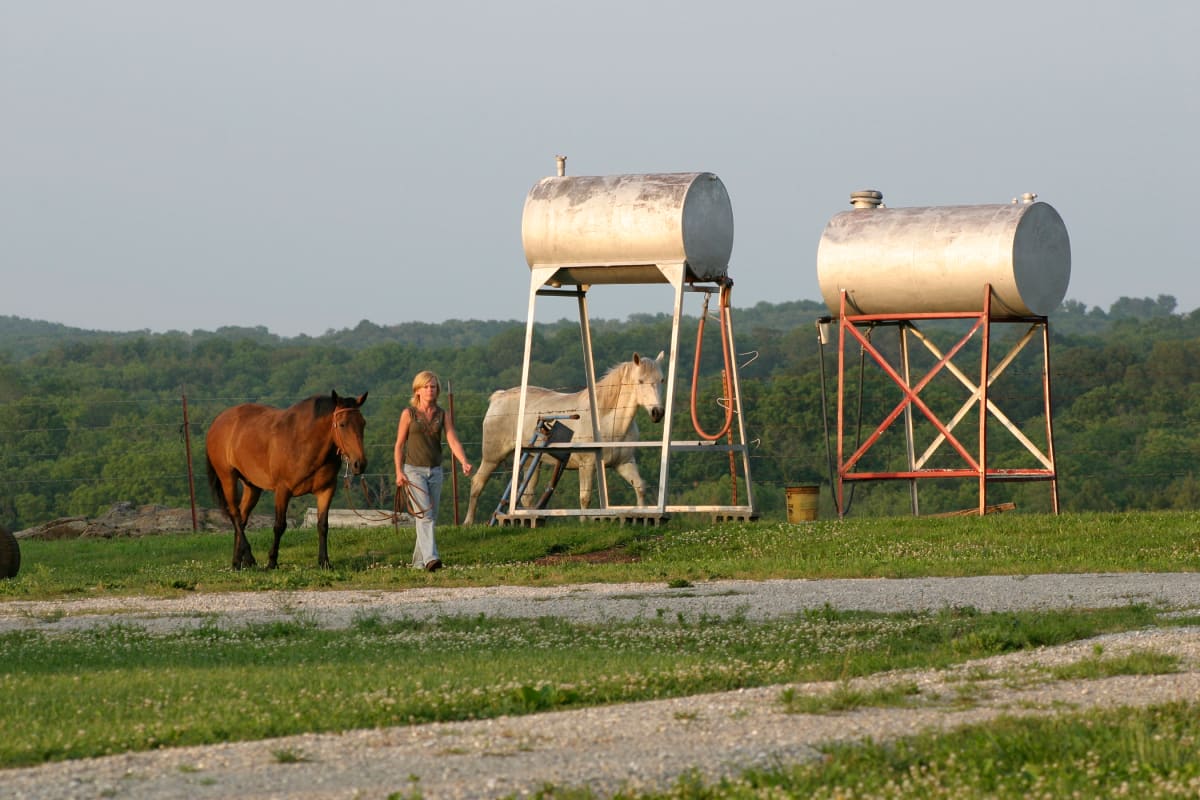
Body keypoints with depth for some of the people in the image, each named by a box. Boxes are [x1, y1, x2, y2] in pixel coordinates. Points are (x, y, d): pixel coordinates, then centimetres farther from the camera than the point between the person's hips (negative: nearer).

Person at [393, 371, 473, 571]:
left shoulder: (443, 415, 4)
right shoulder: (408, 414, -4)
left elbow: (453, 441, -6)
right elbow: (399, 444, -1)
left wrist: (464, 462, -23)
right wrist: (399, 472, -9)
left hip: (435, 472, 4)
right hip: (414, 471, -4)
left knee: (431, 517, 9)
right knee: (424, 515, -17)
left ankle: (419, 560, 20)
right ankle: (430, 558, -28)